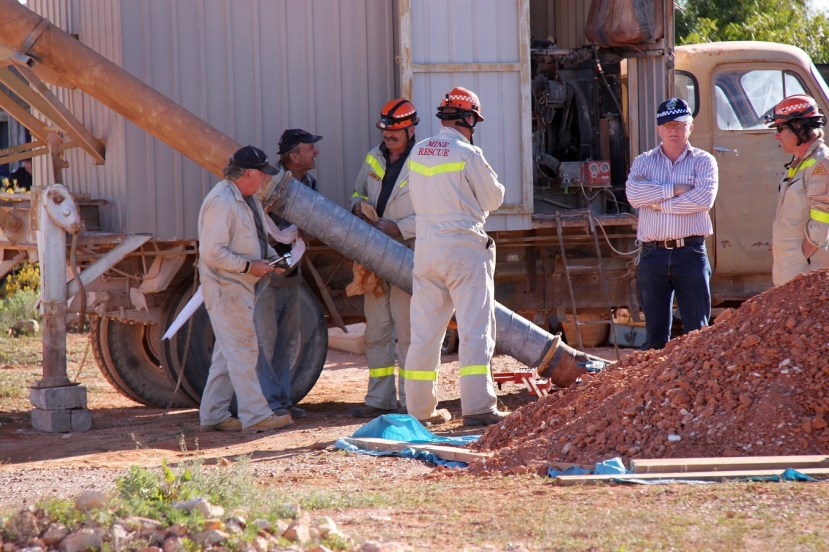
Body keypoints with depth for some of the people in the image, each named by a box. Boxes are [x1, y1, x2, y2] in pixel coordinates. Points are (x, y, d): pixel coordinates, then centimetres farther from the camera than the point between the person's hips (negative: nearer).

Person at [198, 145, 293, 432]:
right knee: (243, 349, -8)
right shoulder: (220, 202, -20)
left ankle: (213, 414, 17)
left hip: (241, 286, 10)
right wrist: (248, 266, -20)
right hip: (225, 287, -10)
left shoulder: (248, 199, 12)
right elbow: (212, 253, -24)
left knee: (228, 352, 12)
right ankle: (255, 415, -6)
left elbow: (257, 239, 25)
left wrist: (269, 257, 6)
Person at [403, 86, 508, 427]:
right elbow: (493, 199, -3)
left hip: (426, 248, 6)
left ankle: (419, 407, 14)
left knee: (424, 331, 10)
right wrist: (490, 179, 16)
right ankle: (477, 407, -8)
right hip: (464, 248, -6)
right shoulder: (468, 155, -11)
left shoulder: (417, 153, 6)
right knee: (475, 329, -3)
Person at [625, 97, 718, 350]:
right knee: (655, 334, 4)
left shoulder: (703, 161, 7)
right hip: (653, 254, 2)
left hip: (690, 253, -2)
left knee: (698, 331, -3)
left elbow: (704, 198, -12)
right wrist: (675, 190, -11)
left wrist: (659, 203, -6)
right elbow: (633, 193, -7)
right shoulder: (644, 161, 14)